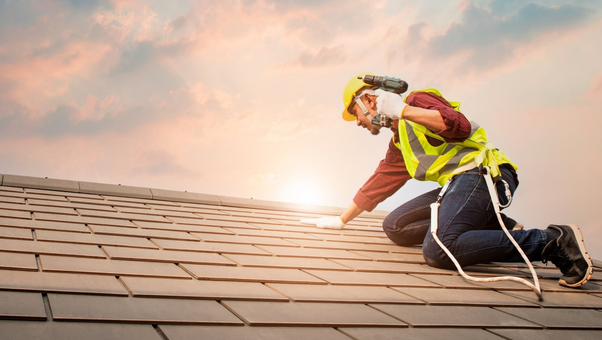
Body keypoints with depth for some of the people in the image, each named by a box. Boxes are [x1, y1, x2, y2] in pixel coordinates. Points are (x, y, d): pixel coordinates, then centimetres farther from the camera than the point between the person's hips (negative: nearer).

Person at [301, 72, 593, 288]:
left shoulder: (417, 100, 2)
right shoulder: (398, 143, 29)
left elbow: (459, 126, -16)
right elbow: (376, 186, 34)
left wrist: (403, 110, -14)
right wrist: (341, 220, 36)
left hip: (484, 173, -10)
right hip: (457, 183, 10)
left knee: (438, 251, -29)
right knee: (394, 226, 2)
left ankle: (552, 241, -22)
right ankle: (496, 230, -2)